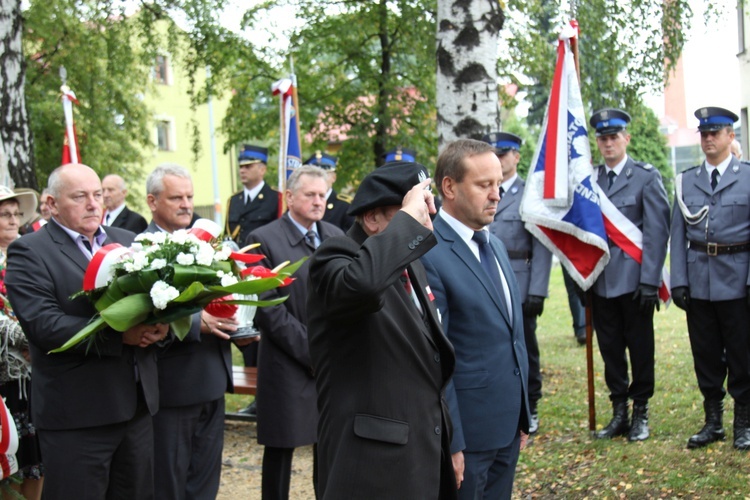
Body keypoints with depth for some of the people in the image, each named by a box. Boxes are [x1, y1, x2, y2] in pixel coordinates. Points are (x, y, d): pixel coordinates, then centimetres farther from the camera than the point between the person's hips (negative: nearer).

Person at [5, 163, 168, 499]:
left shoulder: (127, 242, 13)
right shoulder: (29, 253, -6)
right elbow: (42, 325, -18)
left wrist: (160, 325, -12)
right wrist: (120, 336, -23)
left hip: (137, 406, 6)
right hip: (76, 415, -6)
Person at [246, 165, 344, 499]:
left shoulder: (336, 236, 10)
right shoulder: (264, 240, -6)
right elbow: (268, 308, -11)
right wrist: (311, 351, -14)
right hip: (288, 365, -4)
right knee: (281, 449, 6)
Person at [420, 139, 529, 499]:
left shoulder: (496, 246, 11)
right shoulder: (429, 255, -17)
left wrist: (522, 416, 17)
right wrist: (450, 443, -15)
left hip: (508, 425, 8)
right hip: (467, 429, -8)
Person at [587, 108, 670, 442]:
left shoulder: (647, 177, -2)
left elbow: (657, 232, -7)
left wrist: (650, 280, -13)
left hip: (633, 279, -3)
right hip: (601, 281, 4)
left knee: (640, 346, 6)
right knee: (610, 348, 10)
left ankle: (641, 412, 19)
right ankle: (619, 412, 21)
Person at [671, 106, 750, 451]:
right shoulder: (685, 181, 8)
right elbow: (678, 234, 6)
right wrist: (678, 281, -1)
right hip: (698, 281, 3)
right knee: (705, 354, 9)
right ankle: (713, 421, 21)